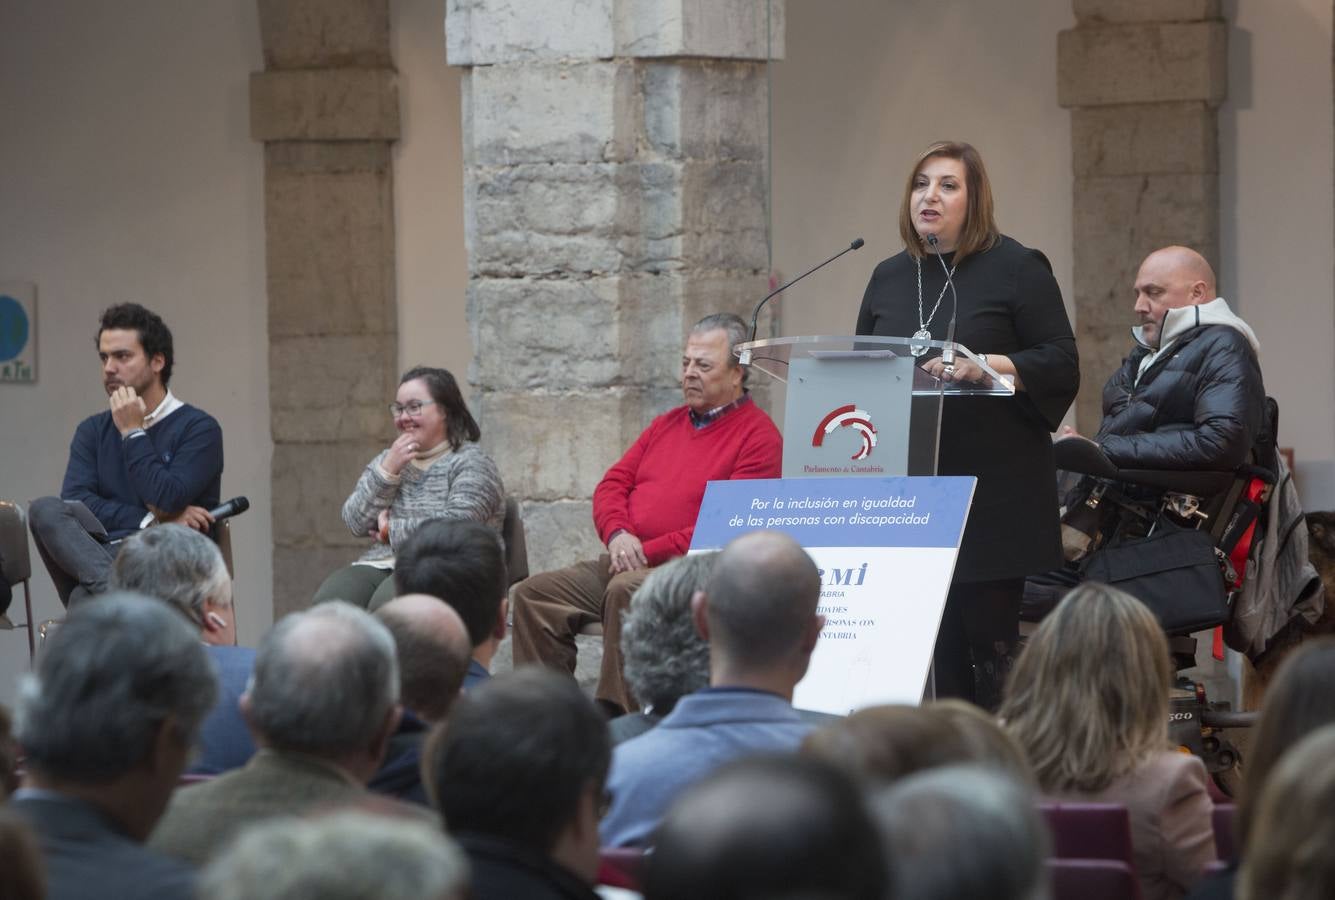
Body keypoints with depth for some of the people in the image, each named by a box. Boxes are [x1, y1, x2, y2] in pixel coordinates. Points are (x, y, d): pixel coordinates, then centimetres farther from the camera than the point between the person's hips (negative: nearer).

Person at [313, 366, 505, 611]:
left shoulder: (471, 462, 3)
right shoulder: (387, 459, 23)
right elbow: (355, 522, 11)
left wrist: (390, 530, -1)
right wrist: (388, 471, -1)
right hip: (380, 566, 6)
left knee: (386, 604, -37)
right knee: (330, 599, -27)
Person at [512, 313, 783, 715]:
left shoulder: (758, 436, -3)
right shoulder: (666, 425, 23)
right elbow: (612, 485, 17)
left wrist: (649, 551, -16)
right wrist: (618, 535, -7)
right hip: (627, 561, 8)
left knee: (625, 591, -37)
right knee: (534, 594, -10)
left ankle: (616, 715, -35)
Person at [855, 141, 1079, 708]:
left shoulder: (1017, 269, 0)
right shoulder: (889, 277, 16)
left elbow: (1060, 364, -5)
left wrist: (985, 366, -20)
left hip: (992, 487, -5)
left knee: (987, 633, -6)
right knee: (931, 642, 3)